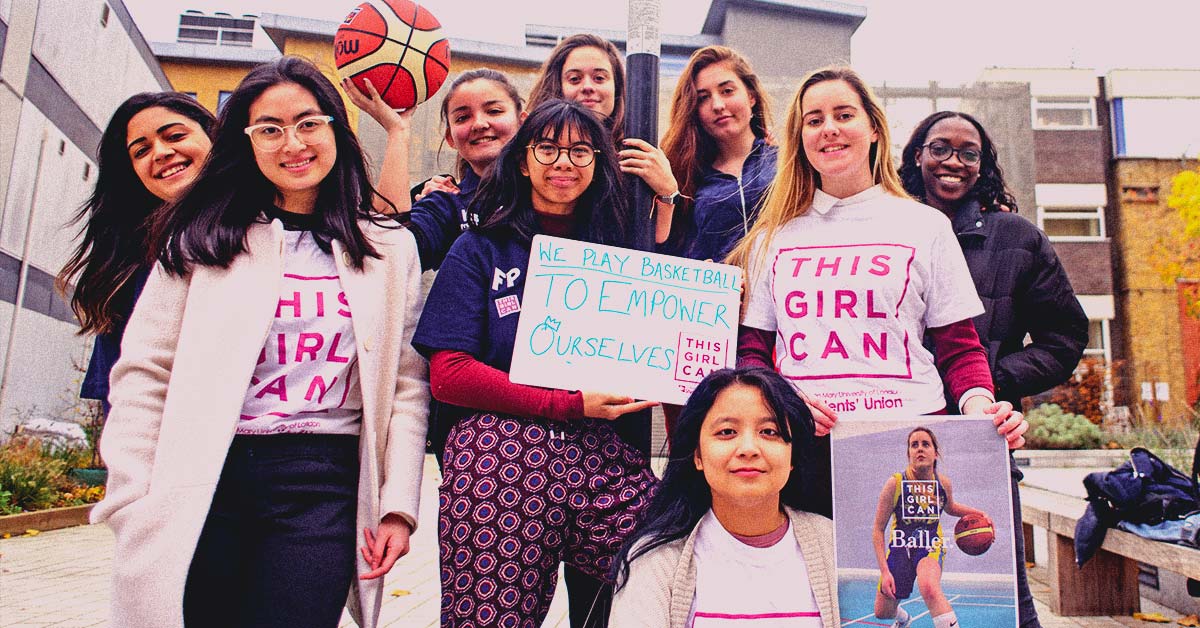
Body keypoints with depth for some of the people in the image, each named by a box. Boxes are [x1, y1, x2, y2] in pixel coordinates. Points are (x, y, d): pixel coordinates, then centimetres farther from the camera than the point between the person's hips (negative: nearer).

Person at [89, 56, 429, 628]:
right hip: (204, 480, 1)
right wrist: (136, 512, -5)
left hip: (324, 481, 0)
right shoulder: (203, 238, 7)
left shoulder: (389, 248, 7)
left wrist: (397, 506, -2)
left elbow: (408, 384, 4)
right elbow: (144, 374, 2)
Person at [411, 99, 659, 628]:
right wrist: (573, 404, -9)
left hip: (603, 455, 2)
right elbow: (448, 375, -1)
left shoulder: (617, 251, 16)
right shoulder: (481, 250, 7)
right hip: (498, 456, -2)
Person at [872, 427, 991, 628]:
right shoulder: (895, 483, -17)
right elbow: (878, 530, -10)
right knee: (882, 612, 9)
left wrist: (976, 513, 0)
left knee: (929, 587, -36)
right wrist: (884, 570, -16)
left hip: (930, 547, 0)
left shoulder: (944, 483, -7)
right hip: (900, 547, 0)